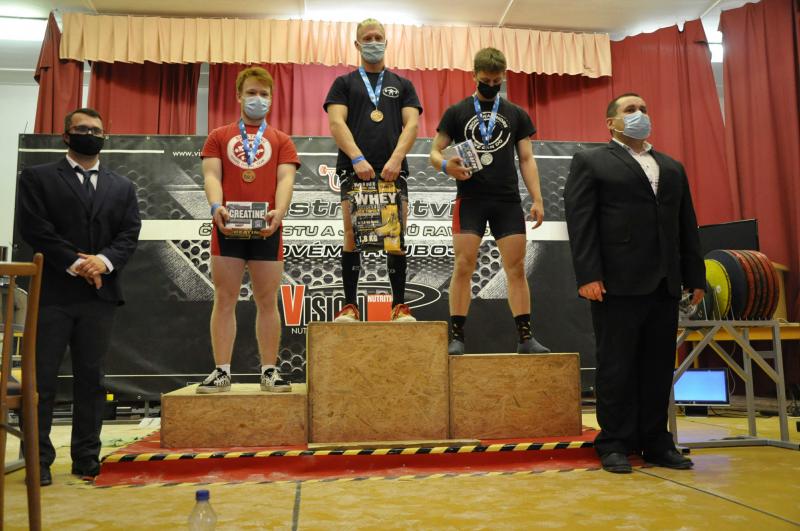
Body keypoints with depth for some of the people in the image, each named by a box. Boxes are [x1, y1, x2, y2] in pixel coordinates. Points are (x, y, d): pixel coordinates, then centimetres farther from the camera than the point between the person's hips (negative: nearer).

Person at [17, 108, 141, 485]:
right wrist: (74, 263, -13)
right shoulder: (37, 178, 8)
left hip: (100, 294, 3)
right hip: (52, 292, -2)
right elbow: (34, 228, -4)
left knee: (91, 378, 7)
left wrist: (104, 260, -13)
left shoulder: (122, 187, 17)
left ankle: (87, 457, 15)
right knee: (41, 378, 1)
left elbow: (129, 234, 5)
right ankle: (38, 459, 11)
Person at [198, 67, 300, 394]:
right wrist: (216, 207, -18)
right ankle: (222, 372, 6)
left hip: (266, 229, 0)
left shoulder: (281, 140, 15)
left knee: (267, 302, 3)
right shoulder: (219, 136, 15)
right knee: (224, 300, 1)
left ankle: (269, 371, 9)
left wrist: (279, 211, -18)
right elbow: (212, 175, 3)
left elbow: (285, 179, 1)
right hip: (228, 227, 0)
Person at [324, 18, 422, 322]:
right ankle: (350, 306, 0)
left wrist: (396, 159, -11)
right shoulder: (344, 83, 16)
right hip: (355, 169, -1)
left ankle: (399, 306, 4)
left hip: (392, 170, 1)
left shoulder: (402, 85, 20)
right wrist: (357, 159, -15)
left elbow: (411, 124, 6)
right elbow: (336, 123, 1)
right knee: (352, 236, -5)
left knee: (396, 238, -2)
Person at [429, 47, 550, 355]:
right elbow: (434, 152, 6)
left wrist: (537, 199, 0)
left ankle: (525, 337, 5)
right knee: (463, 266, -6)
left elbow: (526, 159, 11)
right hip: (470, 199, -2)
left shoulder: (516, 115, 14)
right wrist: (446, 165, -18)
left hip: (508, 201, 2)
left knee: (516, 268, 0)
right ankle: (456, 337, 0)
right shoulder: (457, 112, 9)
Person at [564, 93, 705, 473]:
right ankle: (615, 445, 9)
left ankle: (656, 442, 18)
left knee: (659, 367, 8)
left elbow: (687, 225, 18)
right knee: (617, 367, 0)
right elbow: (580, 221, -6)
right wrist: (588, 276, -16)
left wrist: (695, 276, 10)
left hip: (665, 284, 6)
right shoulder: (590, 162, 5)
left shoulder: (673, 168, 22)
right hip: (618, 283, -5)